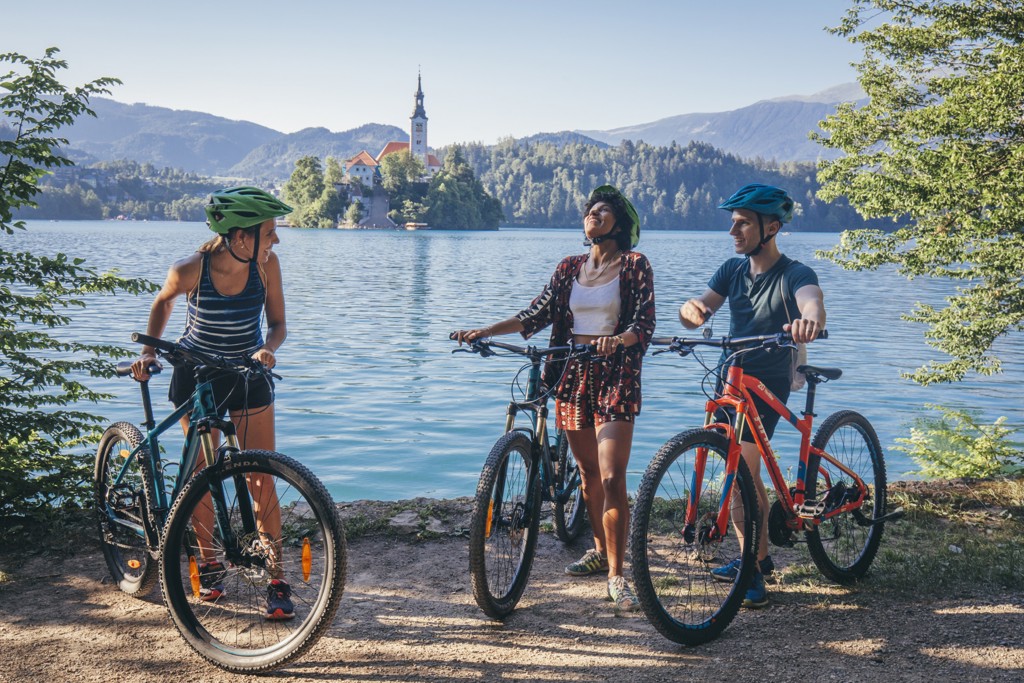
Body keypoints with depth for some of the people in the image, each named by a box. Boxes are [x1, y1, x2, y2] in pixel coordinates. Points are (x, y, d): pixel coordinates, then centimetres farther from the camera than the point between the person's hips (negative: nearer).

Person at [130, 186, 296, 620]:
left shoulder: (266, 265, -15)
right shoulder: (190, 270, -20)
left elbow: (277, 323, -6)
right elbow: (162, 303, 2)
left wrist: (268, 349, -27)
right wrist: (149, 352, -6)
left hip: (248, 377, 1)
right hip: (197, 376, -1)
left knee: (262, 483, -4)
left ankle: (277, 579, 1)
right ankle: (209, 566, 25)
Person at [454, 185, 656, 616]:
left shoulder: (635, 266, -2)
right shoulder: (569, 268, 12)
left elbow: (644, 325, -11)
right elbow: (537, 313, 8)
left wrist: (618, 339, -32)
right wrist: (485, 331, -1)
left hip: (615, 377, -5)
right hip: (572, 375, 5)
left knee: (611, 478, -12)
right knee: (588, 472, 14)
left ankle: (616, 575, -8)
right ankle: (601, 551, 31)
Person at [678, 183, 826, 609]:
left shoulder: (794, 275, -15)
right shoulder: (733, 270, 4)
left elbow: (813, 301, -37)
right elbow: (700, 311, -6)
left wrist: (809, 321, -62)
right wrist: (691, 311, -32)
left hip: (766, 385, -7)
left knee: (741, 473, -15)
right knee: (744, 473, 16)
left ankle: (752, 570, -6)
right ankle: (758, 555, 32)